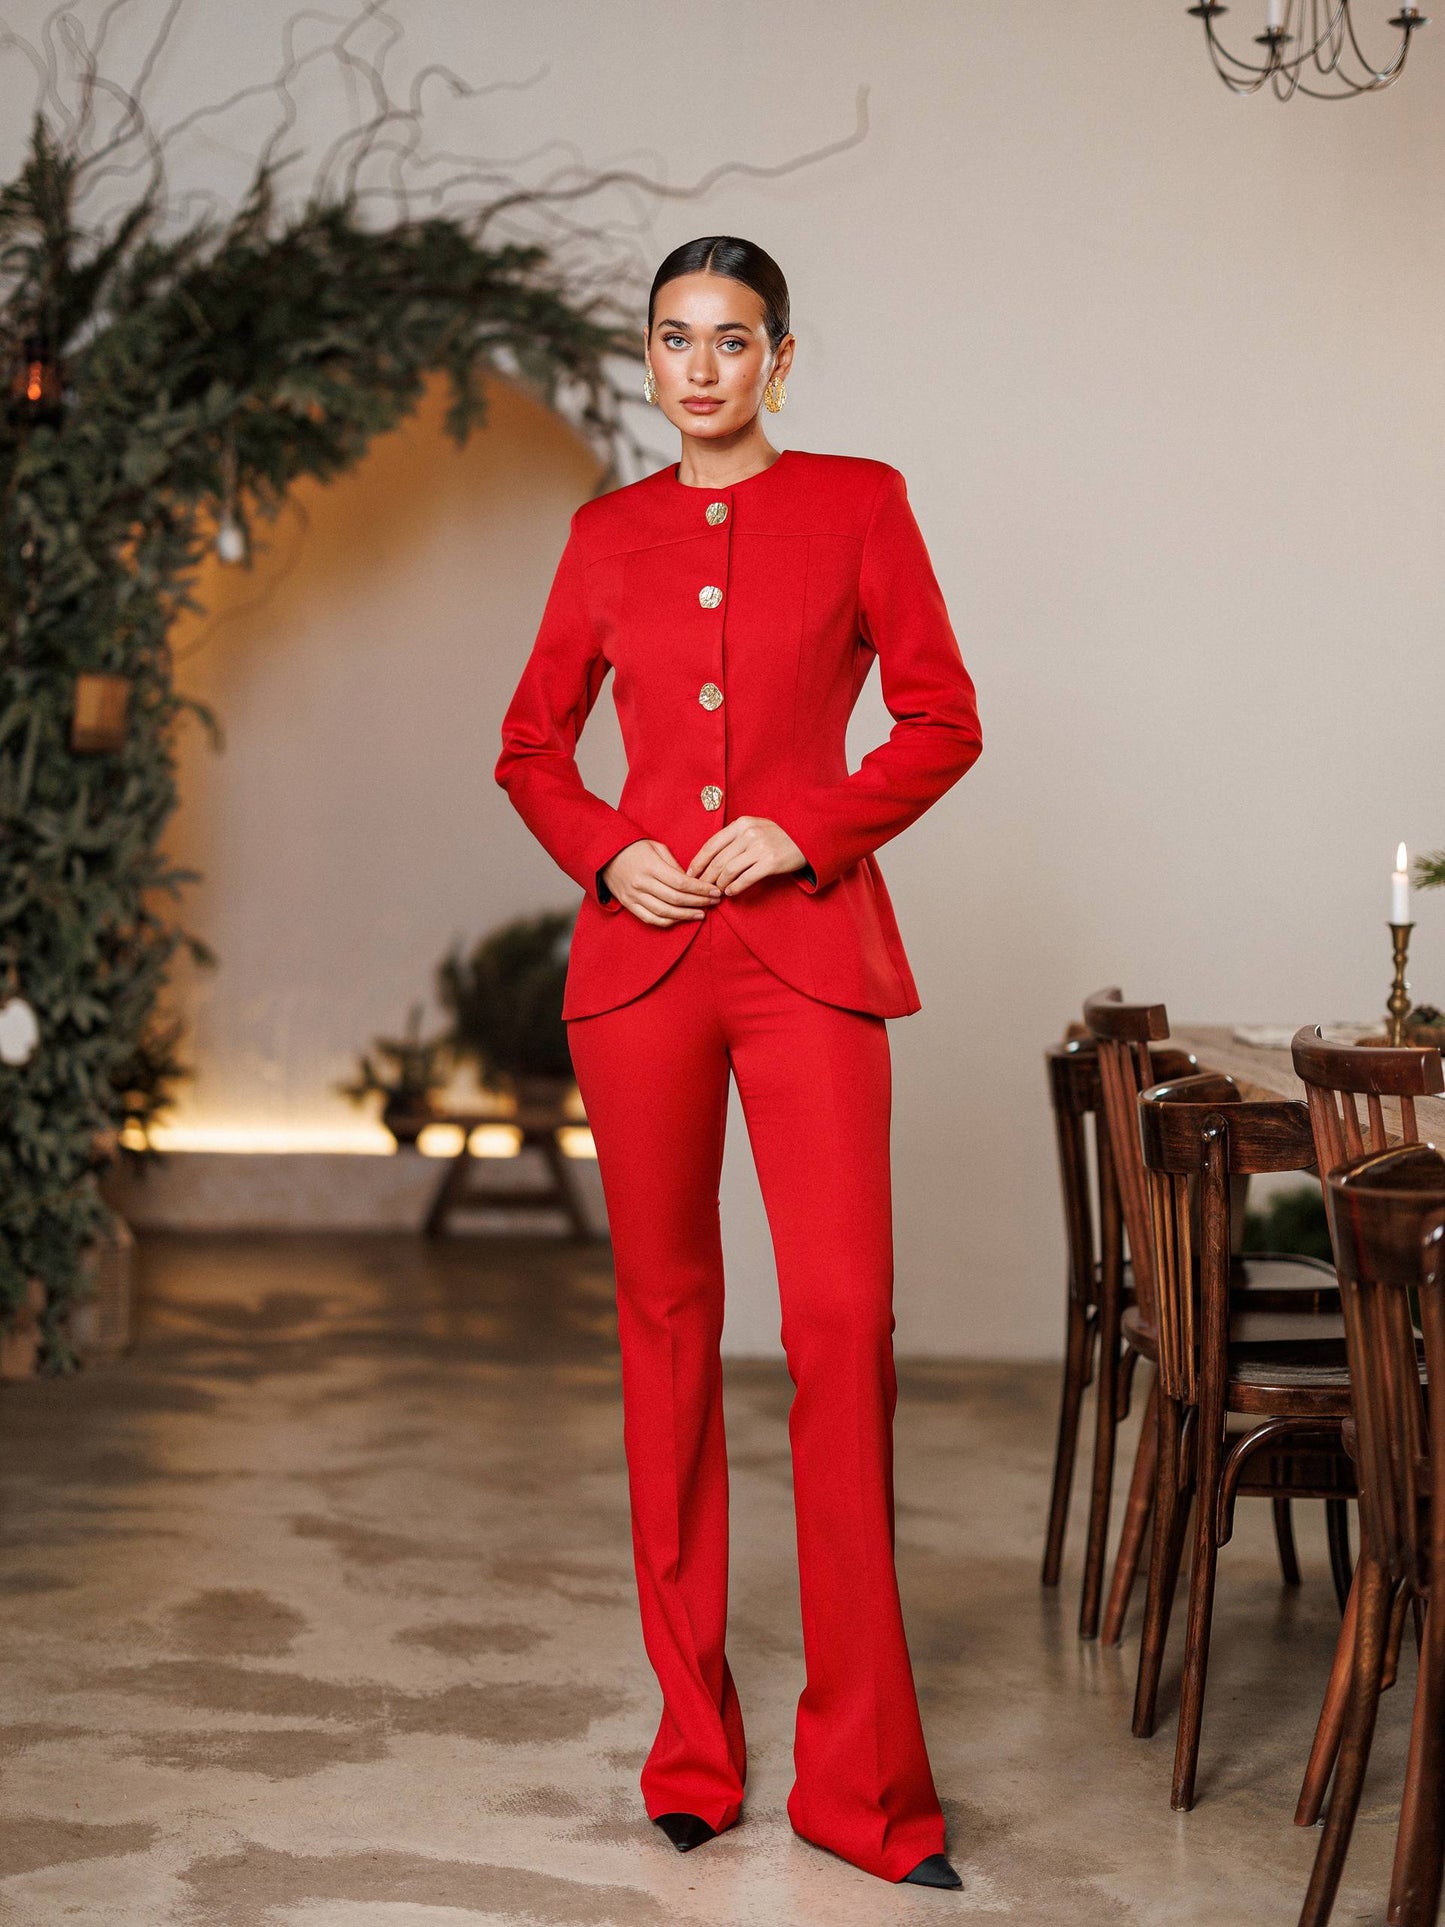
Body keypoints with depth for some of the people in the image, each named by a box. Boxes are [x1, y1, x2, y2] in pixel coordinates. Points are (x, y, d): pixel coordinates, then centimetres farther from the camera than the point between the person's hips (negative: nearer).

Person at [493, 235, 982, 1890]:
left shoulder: (858, 504, 5)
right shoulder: (608, 534, 12)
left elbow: (942, 721, 4)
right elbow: (530, 745, 17)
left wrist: (809, 827, -10)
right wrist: (606, 852, -2)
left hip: (807, 951, -2)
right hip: (641, 954, 3)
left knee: (843, 1317, -11)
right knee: (666, 1319, 5)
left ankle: (860, 1774, -2)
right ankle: (692, 1732, 17)